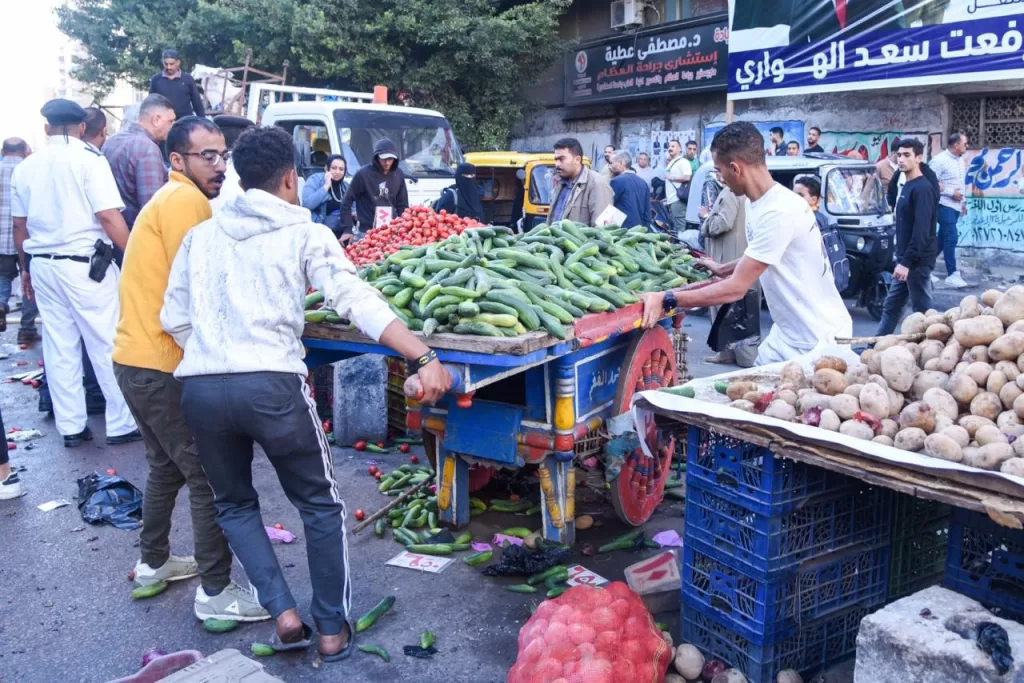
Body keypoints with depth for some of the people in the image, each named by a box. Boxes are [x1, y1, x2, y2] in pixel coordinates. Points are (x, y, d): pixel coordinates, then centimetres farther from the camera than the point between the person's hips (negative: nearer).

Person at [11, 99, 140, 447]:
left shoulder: (26, 166, 9)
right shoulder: (89, 159, -7)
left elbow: (19, 225, 13)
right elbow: (109, 216, -16)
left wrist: (26, 267, 23)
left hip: (43, 265, 6)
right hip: (84, 264, -5)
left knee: (59, 349, 11)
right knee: (107, 345, 2)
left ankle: (70, 426, 17)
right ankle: (122, 423, 7)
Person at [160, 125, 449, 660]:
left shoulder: (201, 235, 17)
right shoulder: (305, 233, 6)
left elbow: (174, 318, 14)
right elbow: (358, 301, -9)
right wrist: (424, 359, -16)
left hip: (198, 386, 4)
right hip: (271, 384, -3)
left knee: (233, 504, 25)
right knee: (321, 505, 17)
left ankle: (283, 614, 15)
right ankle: (333, 629, 21)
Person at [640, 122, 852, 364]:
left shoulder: (779, 212, -27)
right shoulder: (758, 202, 3)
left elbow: (736, 288, -25)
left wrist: (666, 300, -24)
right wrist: (722, 270, 28)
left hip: (817, 341, -9)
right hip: (787, 333, 9)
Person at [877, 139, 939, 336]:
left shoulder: (922, 188, -16)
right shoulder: (907, 186, 14)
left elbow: (921, 230, -23)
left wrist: (907, 261, -25)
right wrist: (902, 259, 18)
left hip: (917, 260, -10)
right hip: (906, 258, 10)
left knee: (922, 309, -2)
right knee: (891, 306, 14)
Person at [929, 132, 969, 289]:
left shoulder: (960, 161, 13)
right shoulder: (940, 160, -13)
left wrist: (963, 201, 18)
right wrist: (951, 193, -17)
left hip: (956, 205, 8)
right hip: (945, 204, -8)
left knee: (943, 237, 11)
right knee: (951, 237, -11)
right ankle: (952, 274, -7)